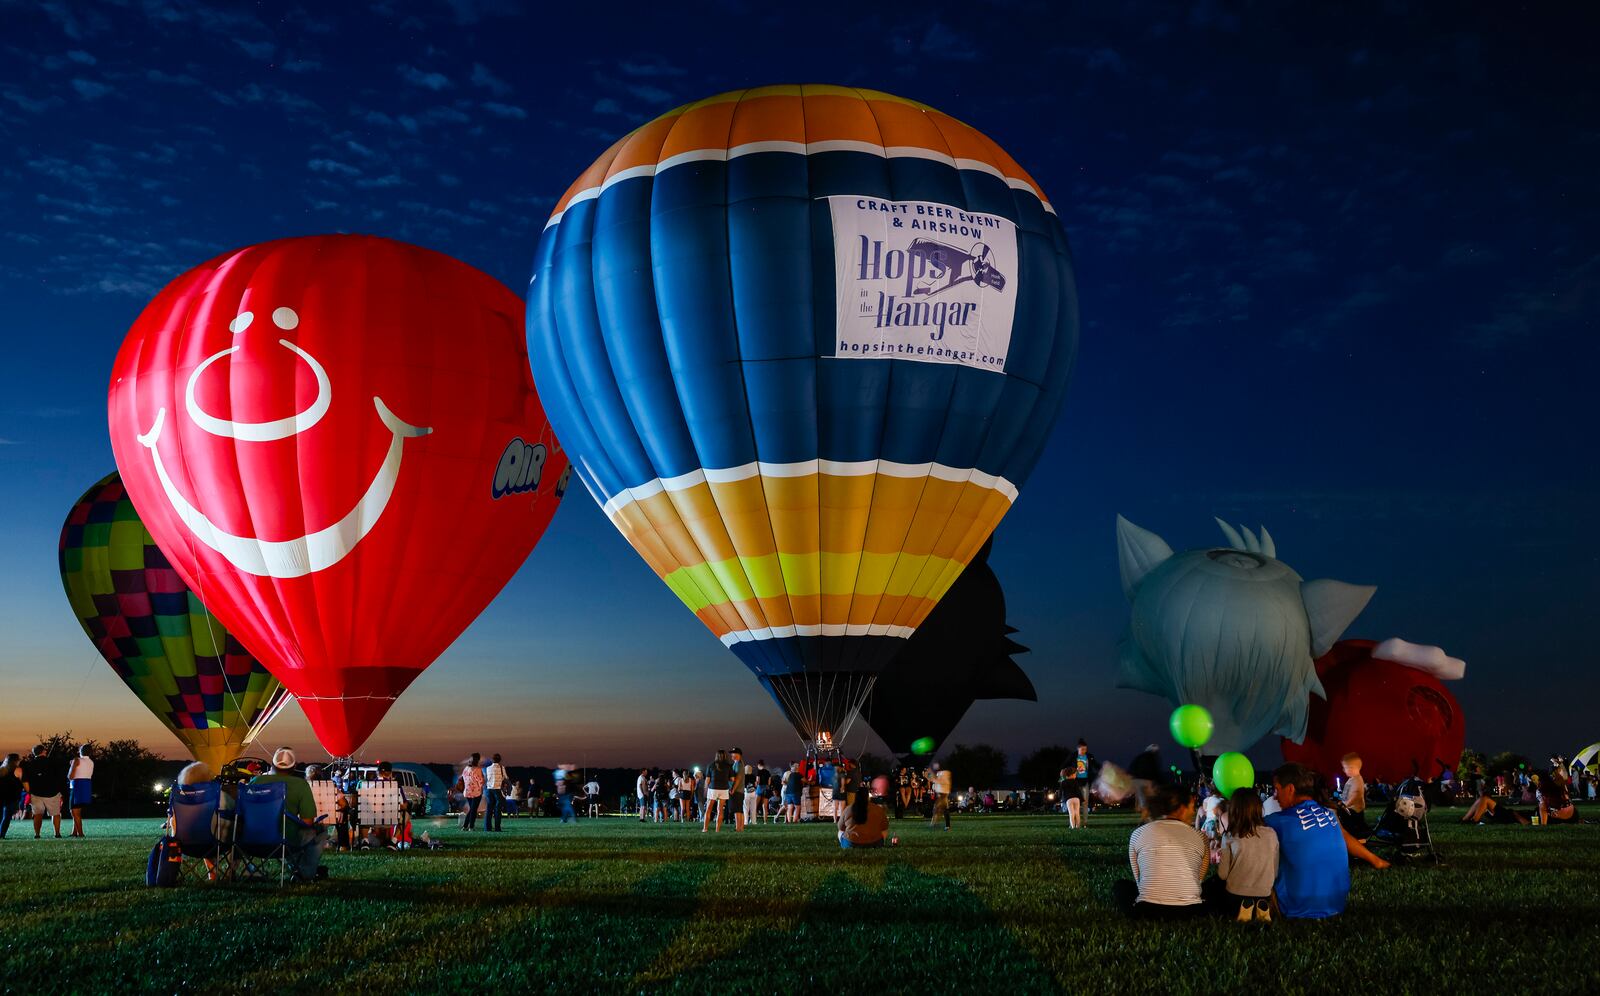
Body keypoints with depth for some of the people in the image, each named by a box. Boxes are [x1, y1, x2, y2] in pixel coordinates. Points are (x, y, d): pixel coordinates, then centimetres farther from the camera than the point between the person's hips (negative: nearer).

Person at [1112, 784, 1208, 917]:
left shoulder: (1139, 833, 5)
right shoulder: (1199, 838, 7)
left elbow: (1138, 878, 10)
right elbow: (1199, 879, 11)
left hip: (1148, 911, -1)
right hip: (1189, 911, 1)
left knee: (1119, 885, 28)